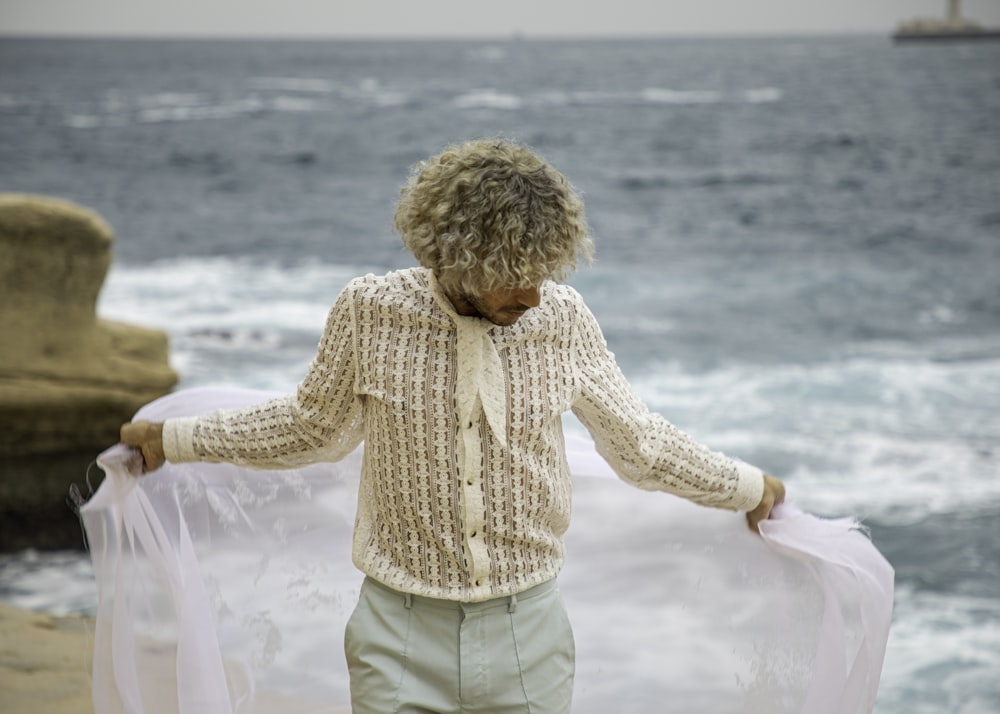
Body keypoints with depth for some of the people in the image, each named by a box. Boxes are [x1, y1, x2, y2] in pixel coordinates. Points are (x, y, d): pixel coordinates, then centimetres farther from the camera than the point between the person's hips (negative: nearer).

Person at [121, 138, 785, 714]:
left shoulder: (562, 317, -5)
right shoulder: (371, 311, -8)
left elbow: (637, 440, 9)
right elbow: (315, 424, 10)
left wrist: (746, 486, 17)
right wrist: (174, 438, 16)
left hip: (526, 631, 1)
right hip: (403, 630, -1)